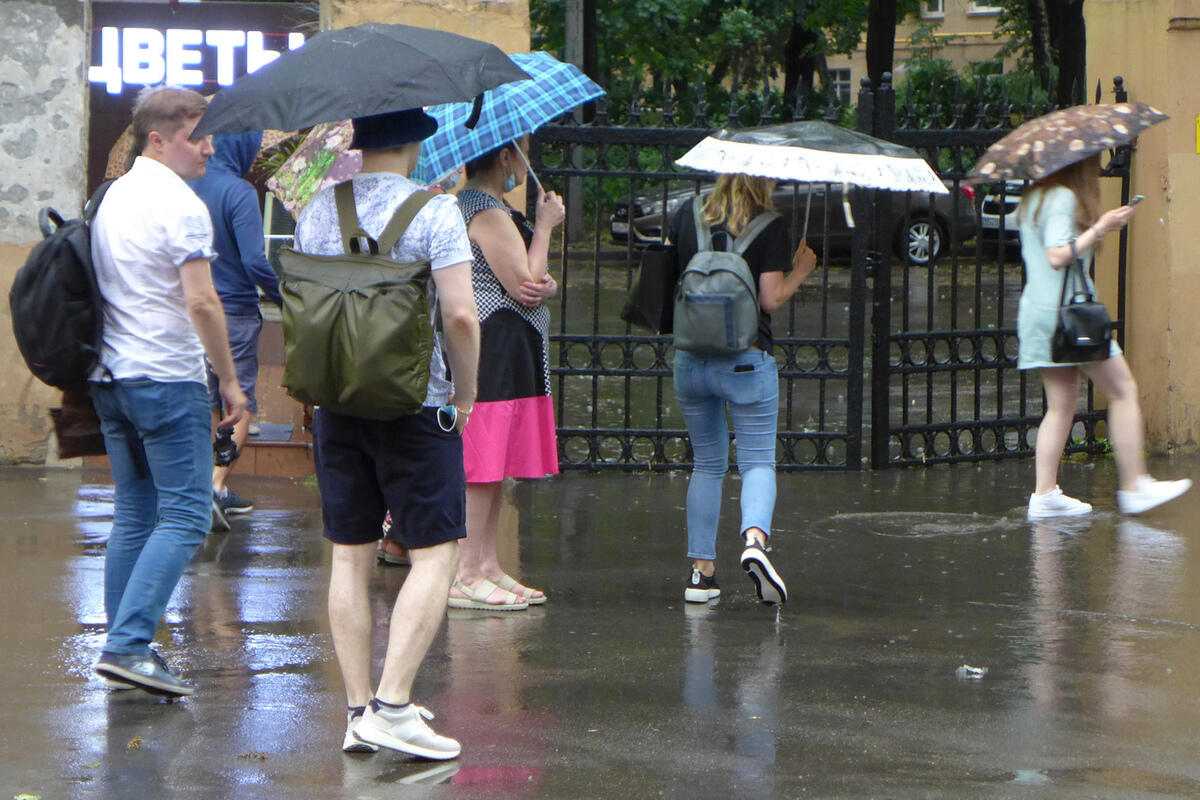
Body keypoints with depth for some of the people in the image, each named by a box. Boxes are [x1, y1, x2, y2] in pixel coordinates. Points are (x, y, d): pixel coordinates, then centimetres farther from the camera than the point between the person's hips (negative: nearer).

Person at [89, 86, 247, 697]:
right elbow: (201, 302, -18)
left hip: (110, 375, 9)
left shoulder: (113, 197, 15)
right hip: (166, 377, -9)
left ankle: (124, 650, 12)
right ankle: (128, 645, -17)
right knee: (185, 516, -8)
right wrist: (229, 380, -11)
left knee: (133, 515, 12)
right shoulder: (180, 205, -12)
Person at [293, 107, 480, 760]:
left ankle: (358, 709, 10)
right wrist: (465, 393, -2)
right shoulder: (434, 211, -9)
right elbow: (460, 315, -16)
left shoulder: (316, 213, 6)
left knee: (350, 557, 9)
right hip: (416, 405, -5)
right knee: (435, 554, 0)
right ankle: (393, 706, -11)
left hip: (334, 404, 5)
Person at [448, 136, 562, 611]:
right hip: (493, 352, -11)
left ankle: (486, 567, 17)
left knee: (495, 466, 12)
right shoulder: (488, 213, -13)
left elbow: (534, 284, 19)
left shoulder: (494, 210, 19)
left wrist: (545, 285, -6)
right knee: (481, 464, -9)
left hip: (509, 356, 11)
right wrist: (544, 225, -7)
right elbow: (524, 285, -18)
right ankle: (466, 576, -8)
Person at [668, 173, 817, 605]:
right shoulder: (770, 225, -8)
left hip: (690, 359, 4)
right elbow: (771, 298, -9)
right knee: (757, 461, 3)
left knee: (707, 464, 16)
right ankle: (754, 540, -25)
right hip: (747, 359, -4)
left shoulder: (689, 213, 4)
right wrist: (800, 272, 7)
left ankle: (701, 570, 12)